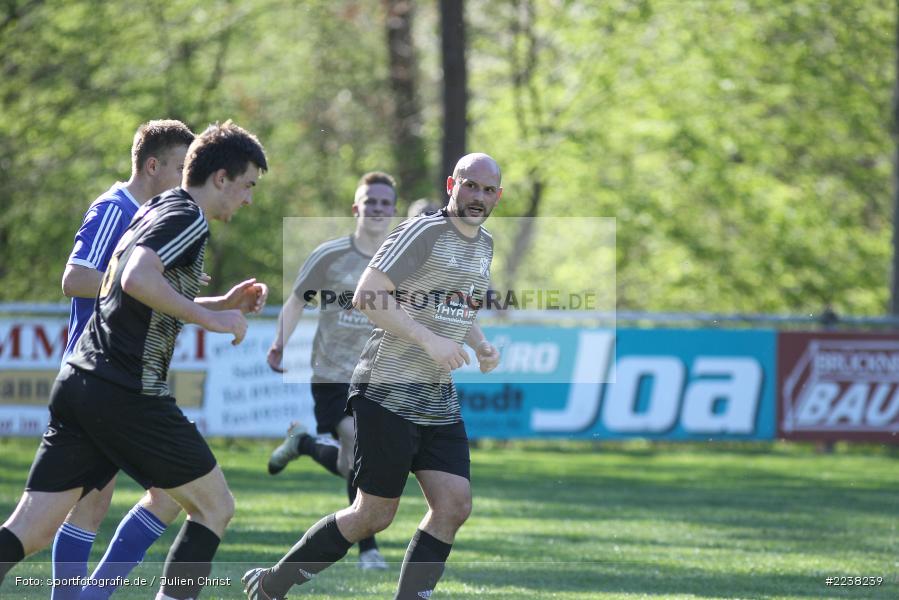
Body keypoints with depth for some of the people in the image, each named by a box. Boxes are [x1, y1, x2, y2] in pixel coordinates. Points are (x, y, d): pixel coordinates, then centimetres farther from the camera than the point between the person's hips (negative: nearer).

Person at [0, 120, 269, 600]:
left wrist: (224, 303, 25)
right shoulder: (187, 218, -7)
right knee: (214, 506, 7)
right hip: (128, 394, -9)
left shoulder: (154, 212, 23)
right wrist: (210, 318, -18)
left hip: (78, 382, 9)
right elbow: (138, 280, -26)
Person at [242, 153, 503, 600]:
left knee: (454, 506, -6)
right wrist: (430, 341, -25)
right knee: (375, 515, -3)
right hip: (388, 392, -8)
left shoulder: (484, 245, 14)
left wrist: (480, 346, 10)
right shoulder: (424, 232, -13)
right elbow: (366, 297, -20)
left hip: (439, 400, 8)